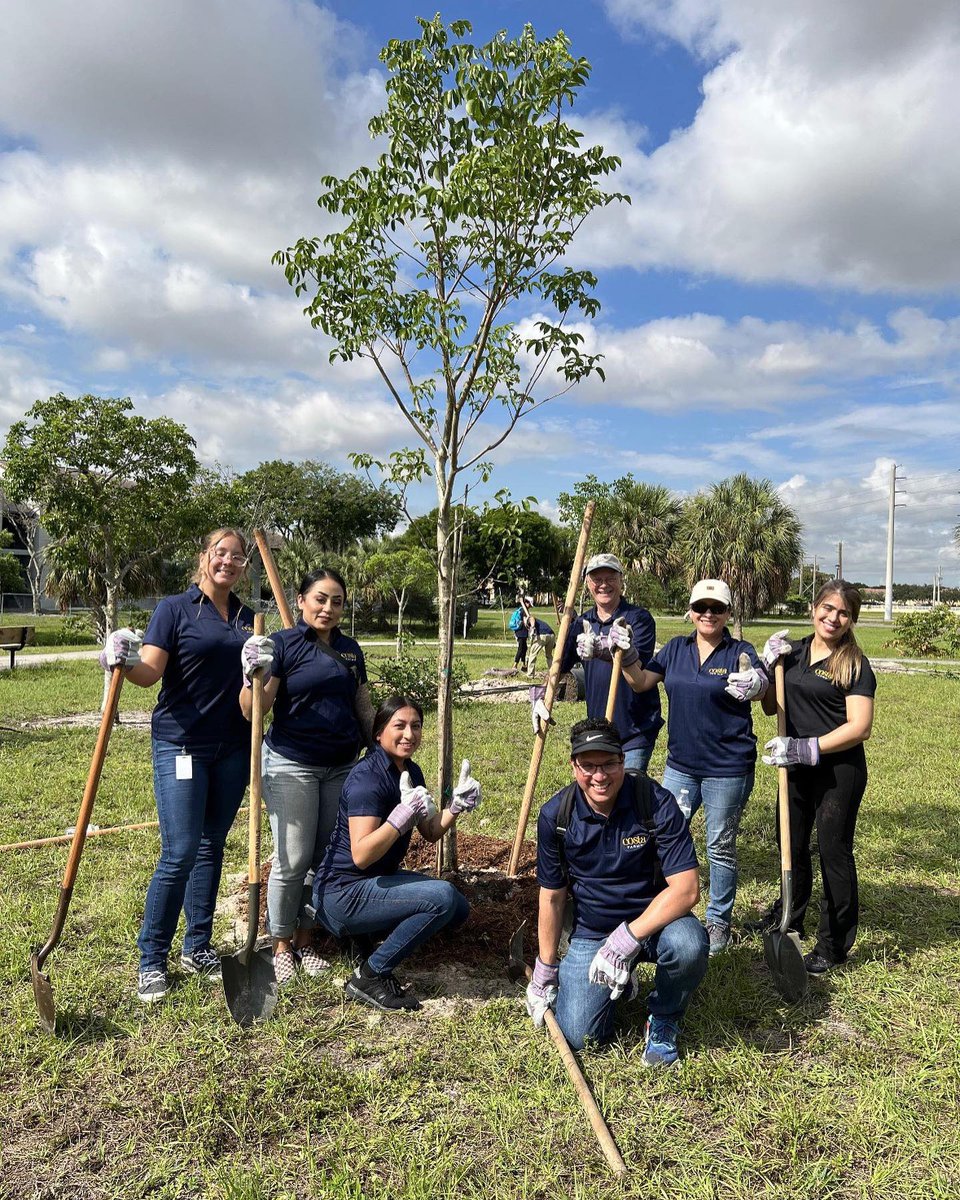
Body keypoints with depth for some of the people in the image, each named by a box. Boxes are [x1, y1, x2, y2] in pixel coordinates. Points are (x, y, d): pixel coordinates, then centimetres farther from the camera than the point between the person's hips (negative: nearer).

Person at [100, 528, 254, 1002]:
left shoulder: (247, 617, 10)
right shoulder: (175, 608, -4)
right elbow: (150, 672, -15)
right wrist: (126, 661, -36)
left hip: (233, 747, 5)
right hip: (181, 744, -5)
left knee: (212, 846, 13)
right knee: (179, 853, -6)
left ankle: (198, 948, 26)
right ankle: (152, 959, 12)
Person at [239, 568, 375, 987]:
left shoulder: (350, 649, 9)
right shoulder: (283, 644, -8)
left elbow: (363, 705, 17)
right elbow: (253, 712, -13)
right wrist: (253, 676, -31)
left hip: (342, 767, 5)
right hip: (292, 766, -5)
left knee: (326, 857, 11)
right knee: (293, 860, -2)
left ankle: (305, 940, 28)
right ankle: (281, 945, 19)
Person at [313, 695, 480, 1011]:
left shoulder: (410, 772, 4)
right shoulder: (368, 777, -23)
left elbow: (431, 832, 7)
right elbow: (361, 855, -30)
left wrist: (457, 805, -8)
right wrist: (403, 814, -38)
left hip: (379, 879, 9)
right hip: (342, 893, -9)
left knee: (458, 911, 8)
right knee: (442, 897, -24)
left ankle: (367, 934, 13)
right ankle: (369, 977, -9)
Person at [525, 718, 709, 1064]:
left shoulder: (655, 801, -20)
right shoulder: (555, 816, -12)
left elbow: (686, 888, -24)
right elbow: (552, 896, 0)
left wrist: (627, 938, -32)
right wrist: (545, 970, 5)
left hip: (653, 920, -1)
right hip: (590, 933, 2)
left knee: (688, 943, -34)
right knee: (580, 1035, -13)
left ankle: (663, 1019, -1)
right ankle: (614, 984, 22)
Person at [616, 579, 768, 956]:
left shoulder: (739, 652, -9)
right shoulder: (676, 648, 4)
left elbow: (761, 685, -25)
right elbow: (641, 681, 0)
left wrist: (754, 683, -48)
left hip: (727, 769, -4)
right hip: (680, 765, 4)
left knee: (720, 848, 10)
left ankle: (719, 921, 29)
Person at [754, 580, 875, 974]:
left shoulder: (855, 664, -11)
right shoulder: (794, 652, 4)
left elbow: (860, 726, -18)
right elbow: (771, 707, 10)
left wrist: (808, 748, -24)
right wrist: (768, 667, -5)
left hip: (839, 770, -6)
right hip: (798, 768, 6)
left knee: (833, 851, 3)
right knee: (792, 844, 21)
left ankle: (834, 944, 20)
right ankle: (790, 917, 43)